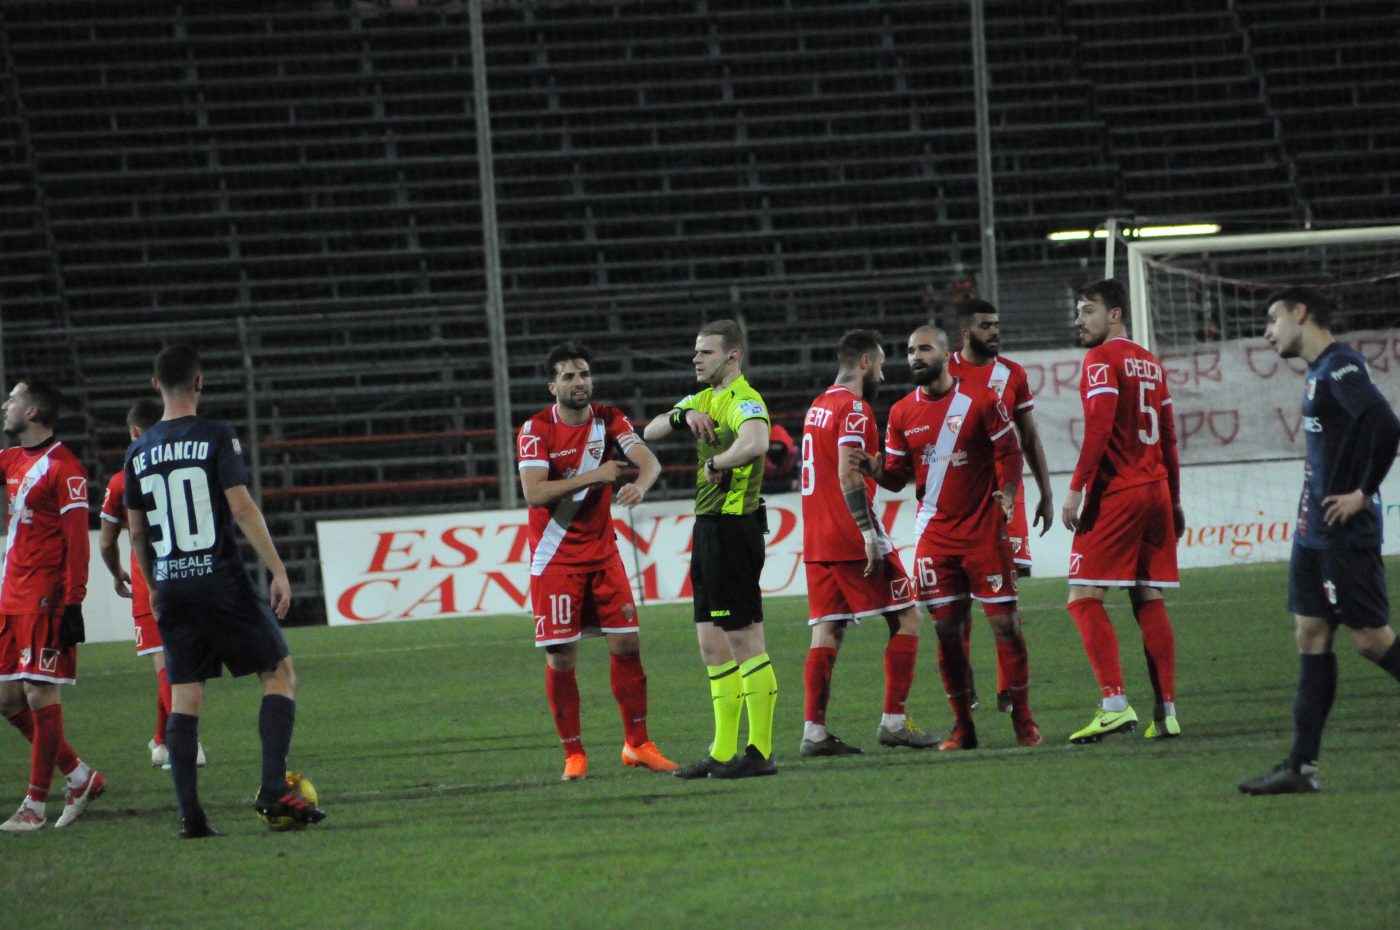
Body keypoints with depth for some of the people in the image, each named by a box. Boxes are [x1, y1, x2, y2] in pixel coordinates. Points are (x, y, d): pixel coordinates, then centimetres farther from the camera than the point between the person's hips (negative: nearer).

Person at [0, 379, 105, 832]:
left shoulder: (64, 468, -11)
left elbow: (76, 542, -15)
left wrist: (71, 604, -20)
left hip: (45, 602, -9)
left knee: (40, 695, -6)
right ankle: (80, 777, 18)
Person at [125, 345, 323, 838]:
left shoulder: (139, 453, 9)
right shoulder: (216, 438, -6)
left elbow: (137, 532, 13)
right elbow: (242, 508, -13)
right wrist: (278, 571, -10)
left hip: (171, 587, 5)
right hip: (220, 579, -5)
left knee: (184, 695, 7)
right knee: (280, 672, 5)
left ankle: (189, 813, 0)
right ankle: (273, 791, -7)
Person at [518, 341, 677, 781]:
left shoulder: (608, 419, 1)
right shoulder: (536, 430, -10)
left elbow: (648, 460, -11)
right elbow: (534, 493, -22)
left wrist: (639, 485, -34)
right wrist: (594, 476, -26)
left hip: (602, 552, 4)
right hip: (555, 559, -4)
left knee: (626, 643, 0)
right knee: (561, 658, -4)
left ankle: (637, 744, 10)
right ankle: (574, 755, 4)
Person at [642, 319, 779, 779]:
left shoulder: (744, 402, -14)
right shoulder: (705, 400, 16)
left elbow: (756, 444, -36)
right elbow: (650, 432, 14)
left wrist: (717, 462, -21)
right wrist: (682, 417, -5)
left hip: (734, 528, -10)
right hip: (709, 528, 10)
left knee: (744, 641, -7)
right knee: (713, 646, 11)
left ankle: (760, 752, -4)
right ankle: (723, 752, 16)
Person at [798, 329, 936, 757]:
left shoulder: (817, 407, 17)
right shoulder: (854, 408, -11)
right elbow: (848, 475, -21)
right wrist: (869, 534, -21)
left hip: (818, 541, 8)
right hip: (853, 540, -8)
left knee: (827, 632, 5)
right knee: (907, 618, 1)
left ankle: (814, 730, -3)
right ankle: (893, 722, -4)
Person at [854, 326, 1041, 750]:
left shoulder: (981, 401, -3)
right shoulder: (902, 413, 6)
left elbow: (1009, 452, 1)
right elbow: (897, 476, 9)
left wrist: (1006, 494, -14)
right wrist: (873, 468, -12)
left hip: (984, 531, -3)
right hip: (934, 535, 3)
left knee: (1004, 621, -3)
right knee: (946, 628, 2)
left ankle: (1022, 719, 6)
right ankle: (963, 726, 10)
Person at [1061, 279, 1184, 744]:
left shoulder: (1103, 360, -7)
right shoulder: (1150, 362, 17)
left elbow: (1099, 427, -18)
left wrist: (1076, 488, -18)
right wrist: (1174, 501, 24)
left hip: (1115, 493, -8)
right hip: (1156, 489, 8)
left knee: (1084, 597, -7)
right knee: (1149, 601, 9)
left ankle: (1115, 704, -18)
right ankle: (1165, 712, 5)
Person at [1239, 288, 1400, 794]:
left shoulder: (1340, 367, -14)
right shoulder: (1319, 372, 16)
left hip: (1345, 534, -10)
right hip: (1314, 532, 10)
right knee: (1311, 636, 6)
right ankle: (1301, 767, 6)